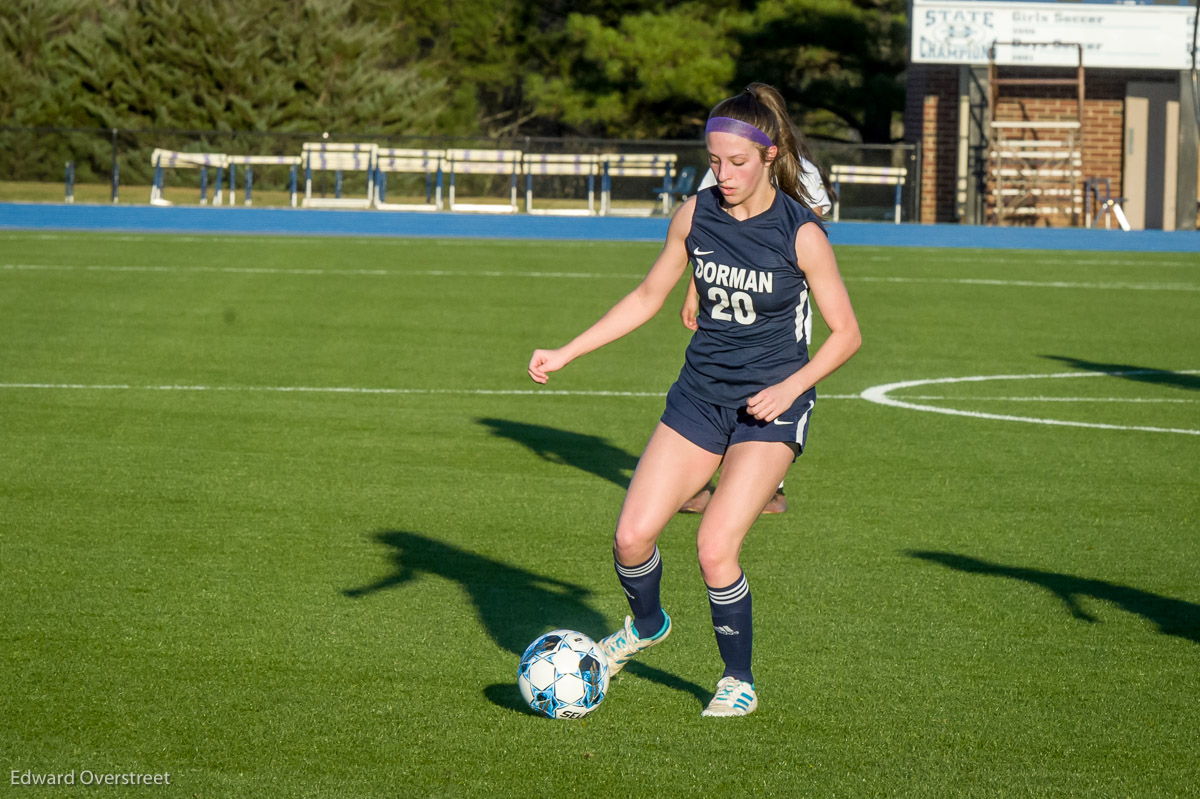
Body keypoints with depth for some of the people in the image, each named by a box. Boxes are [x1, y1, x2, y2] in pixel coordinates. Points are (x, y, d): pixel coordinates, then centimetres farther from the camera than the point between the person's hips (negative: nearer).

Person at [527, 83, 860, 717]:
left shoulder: (802, 234, -15)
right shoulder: (696, 214, -2)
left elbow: (846, 332, -6)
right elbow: (648, 297, 11)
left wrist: (790, 387, -19)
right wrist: (566, 353, 6)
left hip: (772, 404, -4)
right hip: (701, 394, 4)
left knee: (715, 547, -18)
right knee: (632, 537, -5)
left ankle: (739, 681, 5)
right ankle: (645, 626, 29)